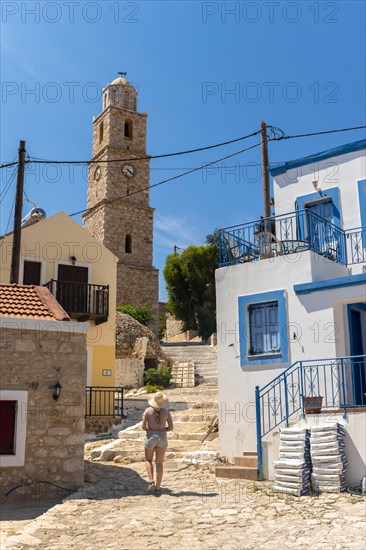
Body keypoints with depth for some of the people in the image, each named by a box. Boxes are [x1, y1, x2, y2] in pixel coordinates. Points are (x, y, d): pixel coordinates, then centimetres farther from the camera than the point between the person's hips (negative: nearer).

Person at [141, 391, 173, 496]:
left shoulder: (148, 411, -6)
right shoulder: (166, 411, -2)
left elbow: (143, 427, -6)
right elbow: (171, 427, -1)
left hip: (150, 437, -1)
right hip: (162, 437, 1)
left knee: (148, 460, 20)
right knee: (159, 463, 9)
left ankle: (151, 482, 1)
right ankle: (157, 488, 6)